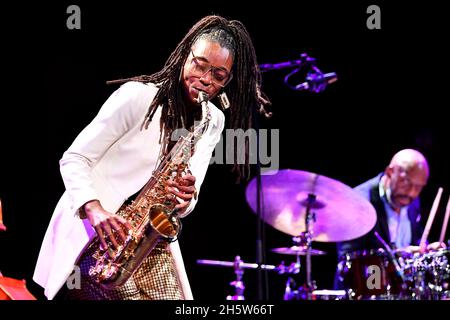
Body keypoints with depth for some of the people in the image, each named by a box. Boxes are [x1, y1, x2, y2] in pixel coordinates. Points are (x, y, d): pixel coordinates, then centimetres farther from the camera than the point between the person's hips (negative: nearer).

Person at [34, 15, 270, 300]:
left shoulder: (213, 122, 7)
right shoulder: (138, 95, -11)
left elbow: (185, 202, 7)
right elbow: (73, 159, -11)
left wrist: (185, 199, -17)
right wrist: (95, 209, -28)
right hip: (95, 233, -6)